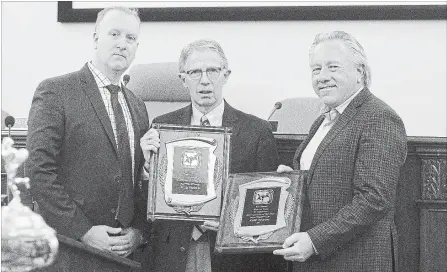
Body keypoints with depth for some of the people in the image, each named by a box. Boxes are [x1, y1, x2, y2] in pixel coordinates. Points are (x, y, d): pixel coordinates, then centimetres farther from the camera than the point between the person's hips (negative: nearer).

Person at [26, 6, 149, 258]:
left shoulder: (138, 107, 13)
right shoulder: (56, 91, -6)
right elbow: (39, 171, -13)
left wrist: (138, 231, -1)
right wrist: (83, 231, -16)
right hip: (69, 246, -5)